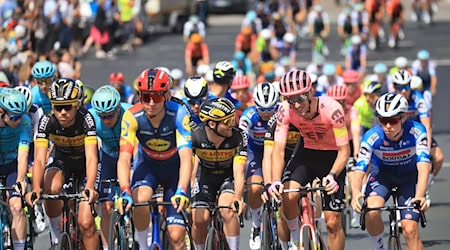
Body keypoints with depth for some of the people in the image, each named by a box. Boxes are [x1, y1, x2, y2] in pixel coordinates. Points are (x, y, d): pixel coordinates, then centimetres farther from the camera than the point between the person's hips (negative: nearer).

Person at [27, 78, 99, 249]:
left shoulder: (86, 119, -30)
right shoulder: (47, 121, -26)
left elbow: (91, 157, -39)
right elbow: (40, 159, -33)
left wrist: (89, 188, -55)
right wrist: (35, 189, -49)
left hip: (84, 164, -2)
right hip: (62, 161, 2)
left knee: (86, 224, -14)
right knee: (51, 189, -33)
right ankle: (56, 235, -9)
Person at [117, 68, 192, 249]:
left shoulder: (178, 114, -31)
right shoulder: (132, 116, -28)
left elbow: (186, 156, -40)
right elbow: (124, 158, -35)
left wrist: (181, 191, -55)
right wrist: (125, 192, -51)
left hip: (174, 166, -1)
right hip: (147, 164, 1)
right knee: (140, 200, -33)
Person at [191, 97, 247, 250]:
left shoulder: (238, 137, -27)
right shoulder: (195, 136, -26)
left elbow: (239, 171, -30)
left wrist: (238, 198, -45)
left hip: (228, 177, -1)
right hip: (205, 177, 1)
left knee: (227, 211, -28)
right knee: (199, 220, -14)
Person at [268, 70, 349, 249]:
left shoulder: (331, 109, -30)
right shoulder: (285, 111, -22)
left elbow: (344, 150, -27)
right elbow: (279, 149, -23)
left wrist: (332, 176, -44)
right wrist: (275, 181, -39)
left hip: (332, 156, -3)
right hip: (307, 152, 3)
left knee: (333, 222, -6)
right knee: (288, 196, -25)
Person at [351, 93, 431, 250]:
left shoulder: (416, 132, -29)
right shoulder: (372, 137, -28)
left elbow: (423, 167, -38)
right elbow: (359, 171, -33)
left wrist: (419, 196, -56)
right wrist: (356, 194, -56)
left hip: (409, 178, 0)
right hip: (382, 176, 0)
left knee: (410, 230, -14)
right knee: (371, 213, -30)